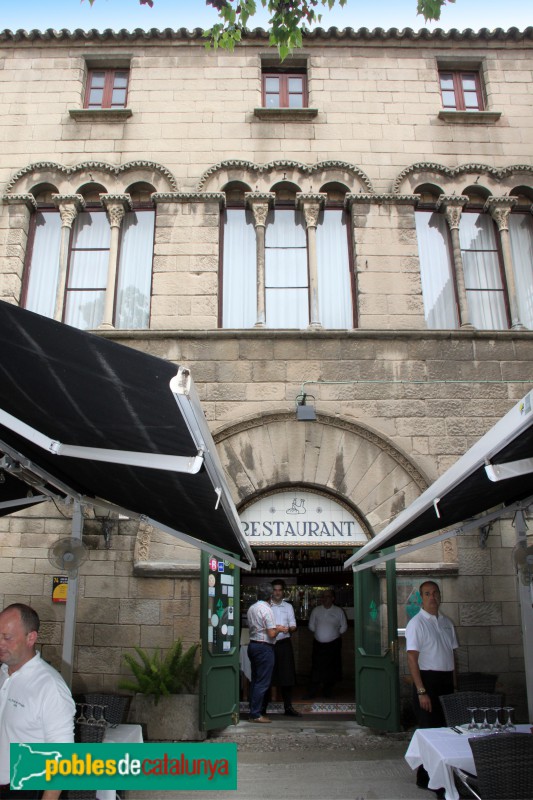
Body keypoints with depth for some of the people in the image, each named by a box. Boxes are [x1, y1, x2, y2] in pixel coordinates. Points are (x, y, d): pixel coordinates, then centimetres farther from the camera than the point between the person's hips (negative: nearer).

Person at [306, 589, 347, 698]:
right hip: (318, 643, 1)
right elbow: (311, 626, 12)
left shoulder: (338, 611, 0)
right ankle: (312, 692, 4)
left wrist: (335, 634, 1)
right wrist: (319, 632, 3)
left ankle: (328, 691, 20)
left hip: (333, 644, -1)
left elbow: (344, 627, 7)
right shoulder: (316, 610, 5)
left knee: (331, 668, 5)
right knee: (316, 668, -1)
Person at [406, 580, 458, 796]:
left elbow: (452, 654, 16)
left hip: (447, 680, 7)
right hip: (428, 679, -7)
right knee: (429, 729, -2)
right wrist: (421, 691, -19)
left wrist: (454, 683, 10)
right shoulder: (416, 623, -11)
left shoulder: (447, 622, 10)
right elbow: (412, 658, -15)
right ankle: (426, 778, 12)